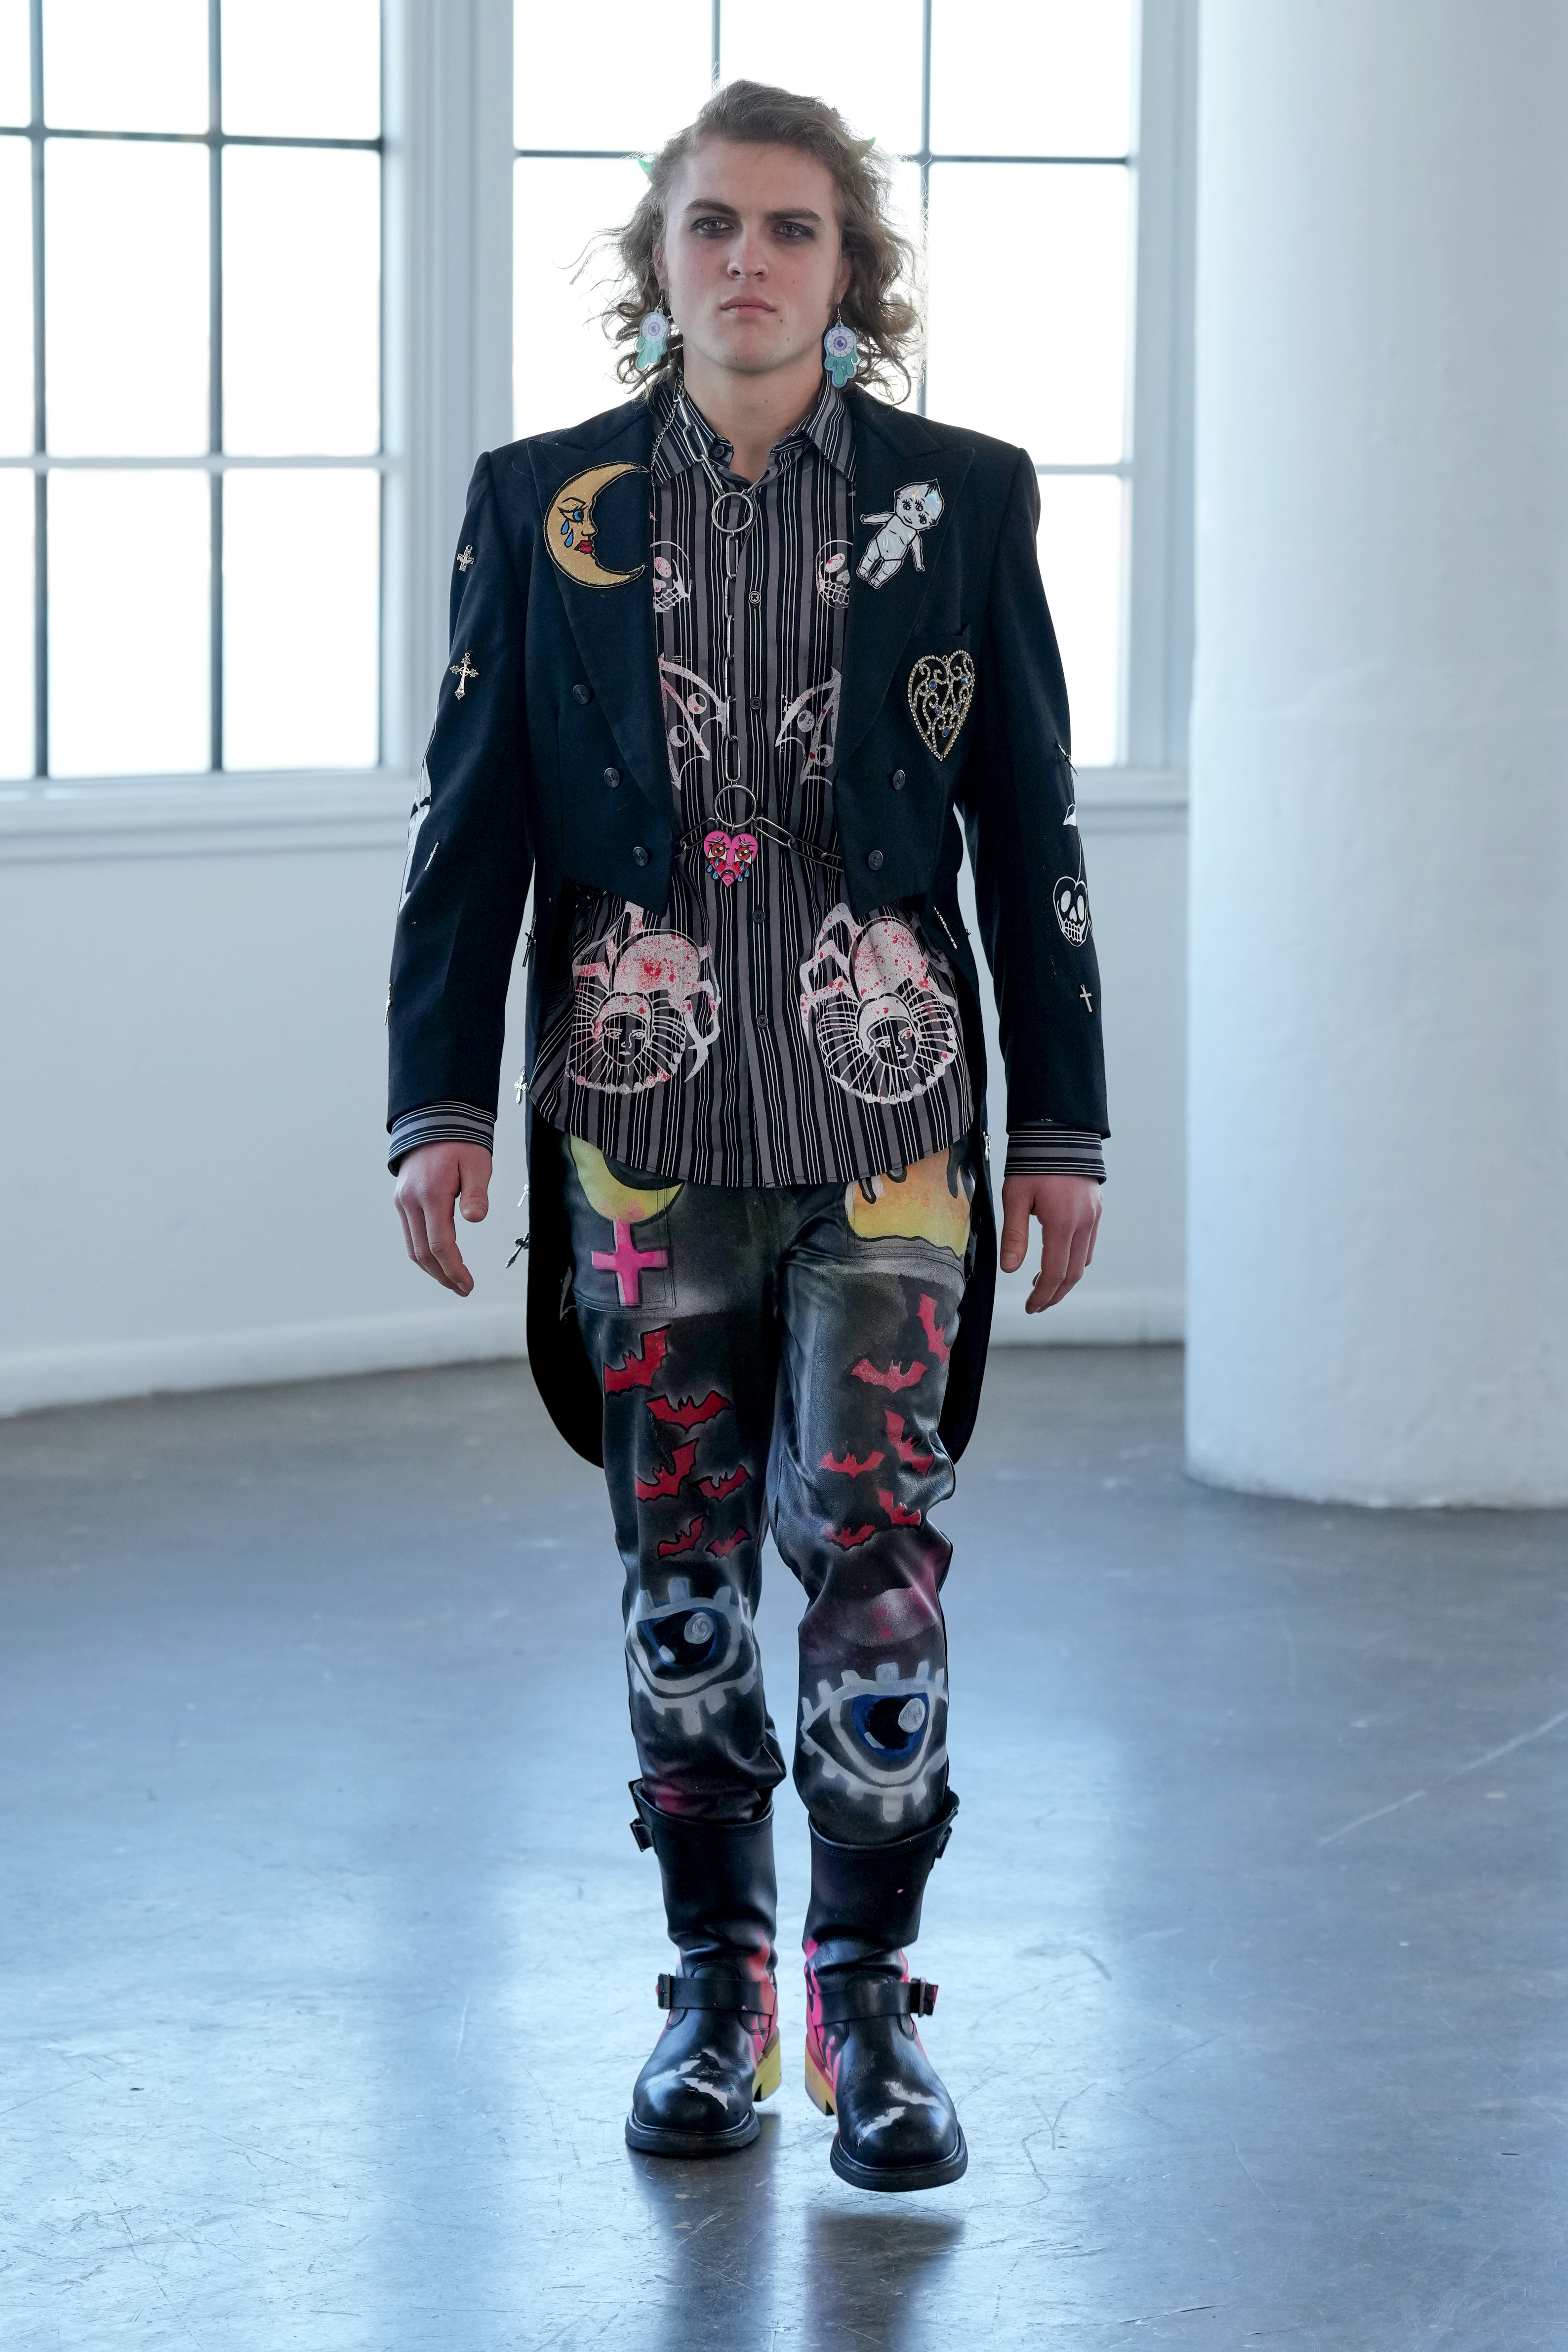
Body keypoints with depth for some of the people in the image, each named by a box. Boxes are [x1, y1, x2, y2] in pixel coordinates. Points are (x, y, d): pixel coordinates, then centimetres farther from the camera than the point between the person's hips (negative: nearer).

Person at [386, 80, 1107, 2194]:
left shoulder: (965, 501, 3)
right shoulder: (542, 508, 4)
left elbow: (1030, 829, 5)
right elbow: (472, 822, 5)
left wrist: (1062, 1123, 3)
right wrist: (442, 1102, -3)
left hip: (886, 1118, -1)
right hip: (644, 1122, 1)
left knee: (875, 1538, -6)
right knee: (679, 1559, 7)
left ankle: (871, 1994, 4)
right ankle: (715, 1979, 19)